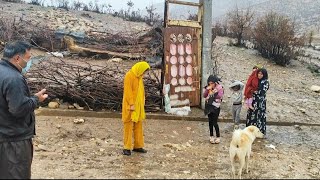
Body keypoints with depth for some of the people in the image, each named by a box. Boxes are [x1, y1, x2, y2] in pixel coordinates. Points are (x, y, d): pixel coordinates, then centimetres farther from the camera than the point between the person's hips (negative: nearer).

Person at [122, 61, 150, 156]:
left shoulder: (139, 77, 12)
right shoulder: (129, 76, -13)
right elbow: (128, 91, -18)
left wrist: (142, 104, 13)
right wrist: (131, 104, -21)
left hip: (138, 106, 8)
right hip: (130, 106, -8)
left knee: (138, 126, 10)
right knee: (128, 126, -4)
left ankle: (138, 146, 17)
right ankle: (127, 148, 0)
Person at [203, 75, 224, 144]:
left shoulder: (219, 88, -8)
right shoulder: (208, 88, 6)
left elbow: (220, 96, -20)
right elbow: (204, 96, -1)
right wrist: (207, 89, -14)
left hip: (215, 107, -5)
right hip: (209, 106, 5)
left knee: (215, 122, -7)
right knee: (210, 122, 11)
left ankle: (218, 137, 6)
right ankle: (211, 136, 23)